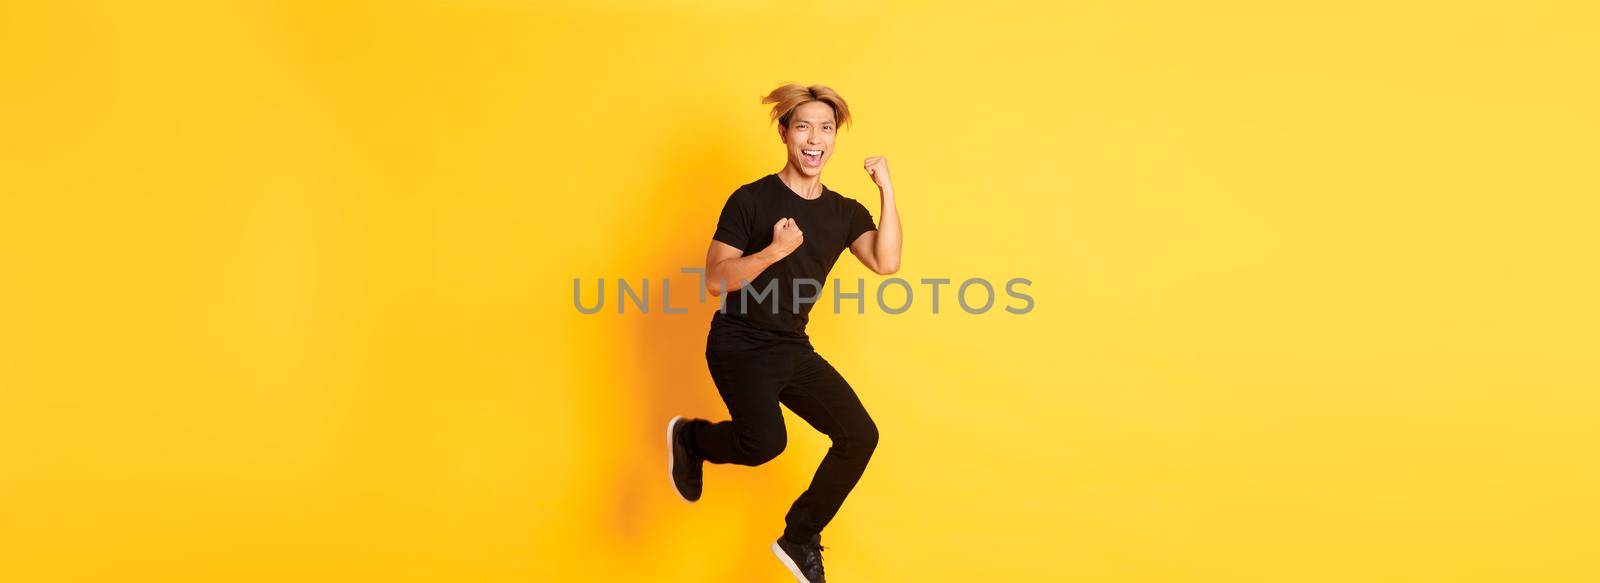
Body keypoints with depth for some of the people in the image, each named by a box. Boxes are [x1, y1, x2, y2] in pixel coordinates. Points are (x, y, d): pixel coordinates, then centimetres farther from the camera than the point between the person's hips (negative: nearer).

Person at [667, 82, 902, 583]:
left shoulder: (845, 213, 4)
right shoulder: (752, 200, -10)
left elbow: (886, 263, -13)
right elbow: (716, 280, -14)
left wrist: (886, 190, -17)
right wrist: (775, 251, -28)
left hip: (794, 350, 6)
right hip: (739, 345, -5)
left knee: (860, 436, -4)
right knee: (766, 440, -26)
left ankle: (800, 540, 14)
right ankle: (690, 436, 9)